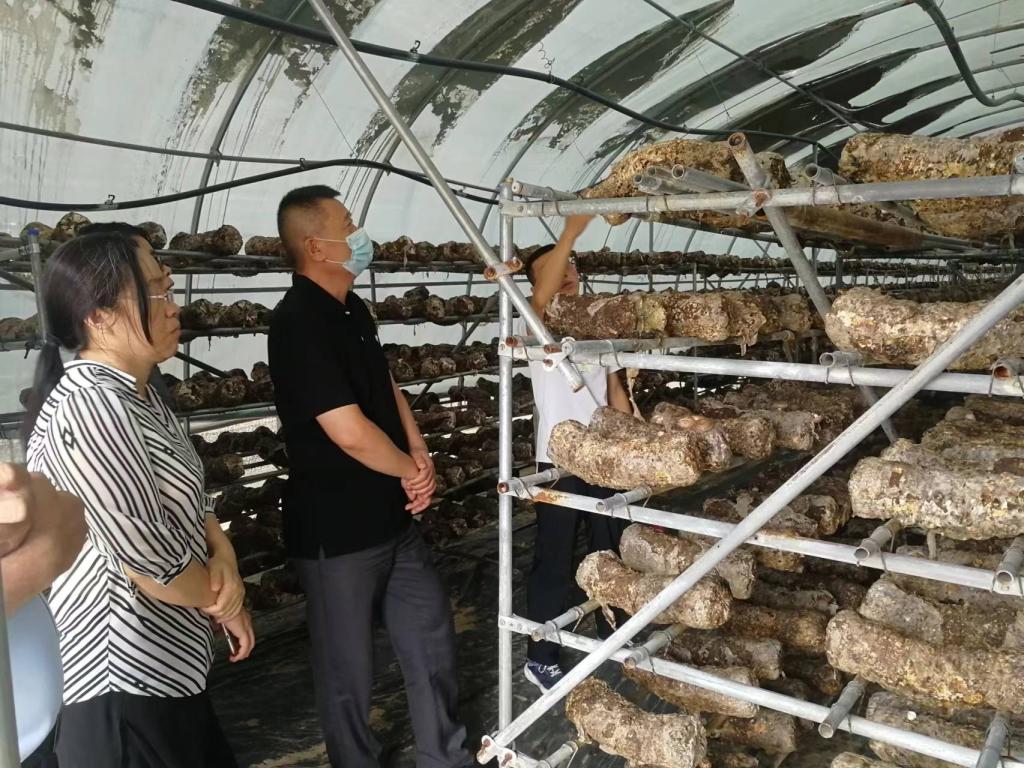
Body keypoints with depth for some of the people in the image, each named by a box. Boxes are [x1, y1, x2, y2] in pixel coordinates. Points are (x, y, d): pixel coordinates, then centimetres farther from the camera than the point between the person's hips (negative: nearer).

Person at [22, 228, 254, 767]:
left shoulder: (138, 396, 6)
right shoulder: (91, 406, -26)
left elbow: (186, 498, 13)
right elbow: (151, 562, -25)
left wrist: (221, 551, -8)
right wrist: (222, 599, -7)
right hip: (123, 686, -9)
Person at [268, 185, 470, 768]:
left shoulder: (351, 308, 8)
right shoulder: (300, 323, -22)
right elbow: (351, 433, -26)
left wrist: (422, 457, -1)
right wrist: (411, 471, -7)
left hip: (393, 519, 9)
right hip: (337, 533, -9)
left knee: (433, 640, 19)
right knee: (350, 670, 11)